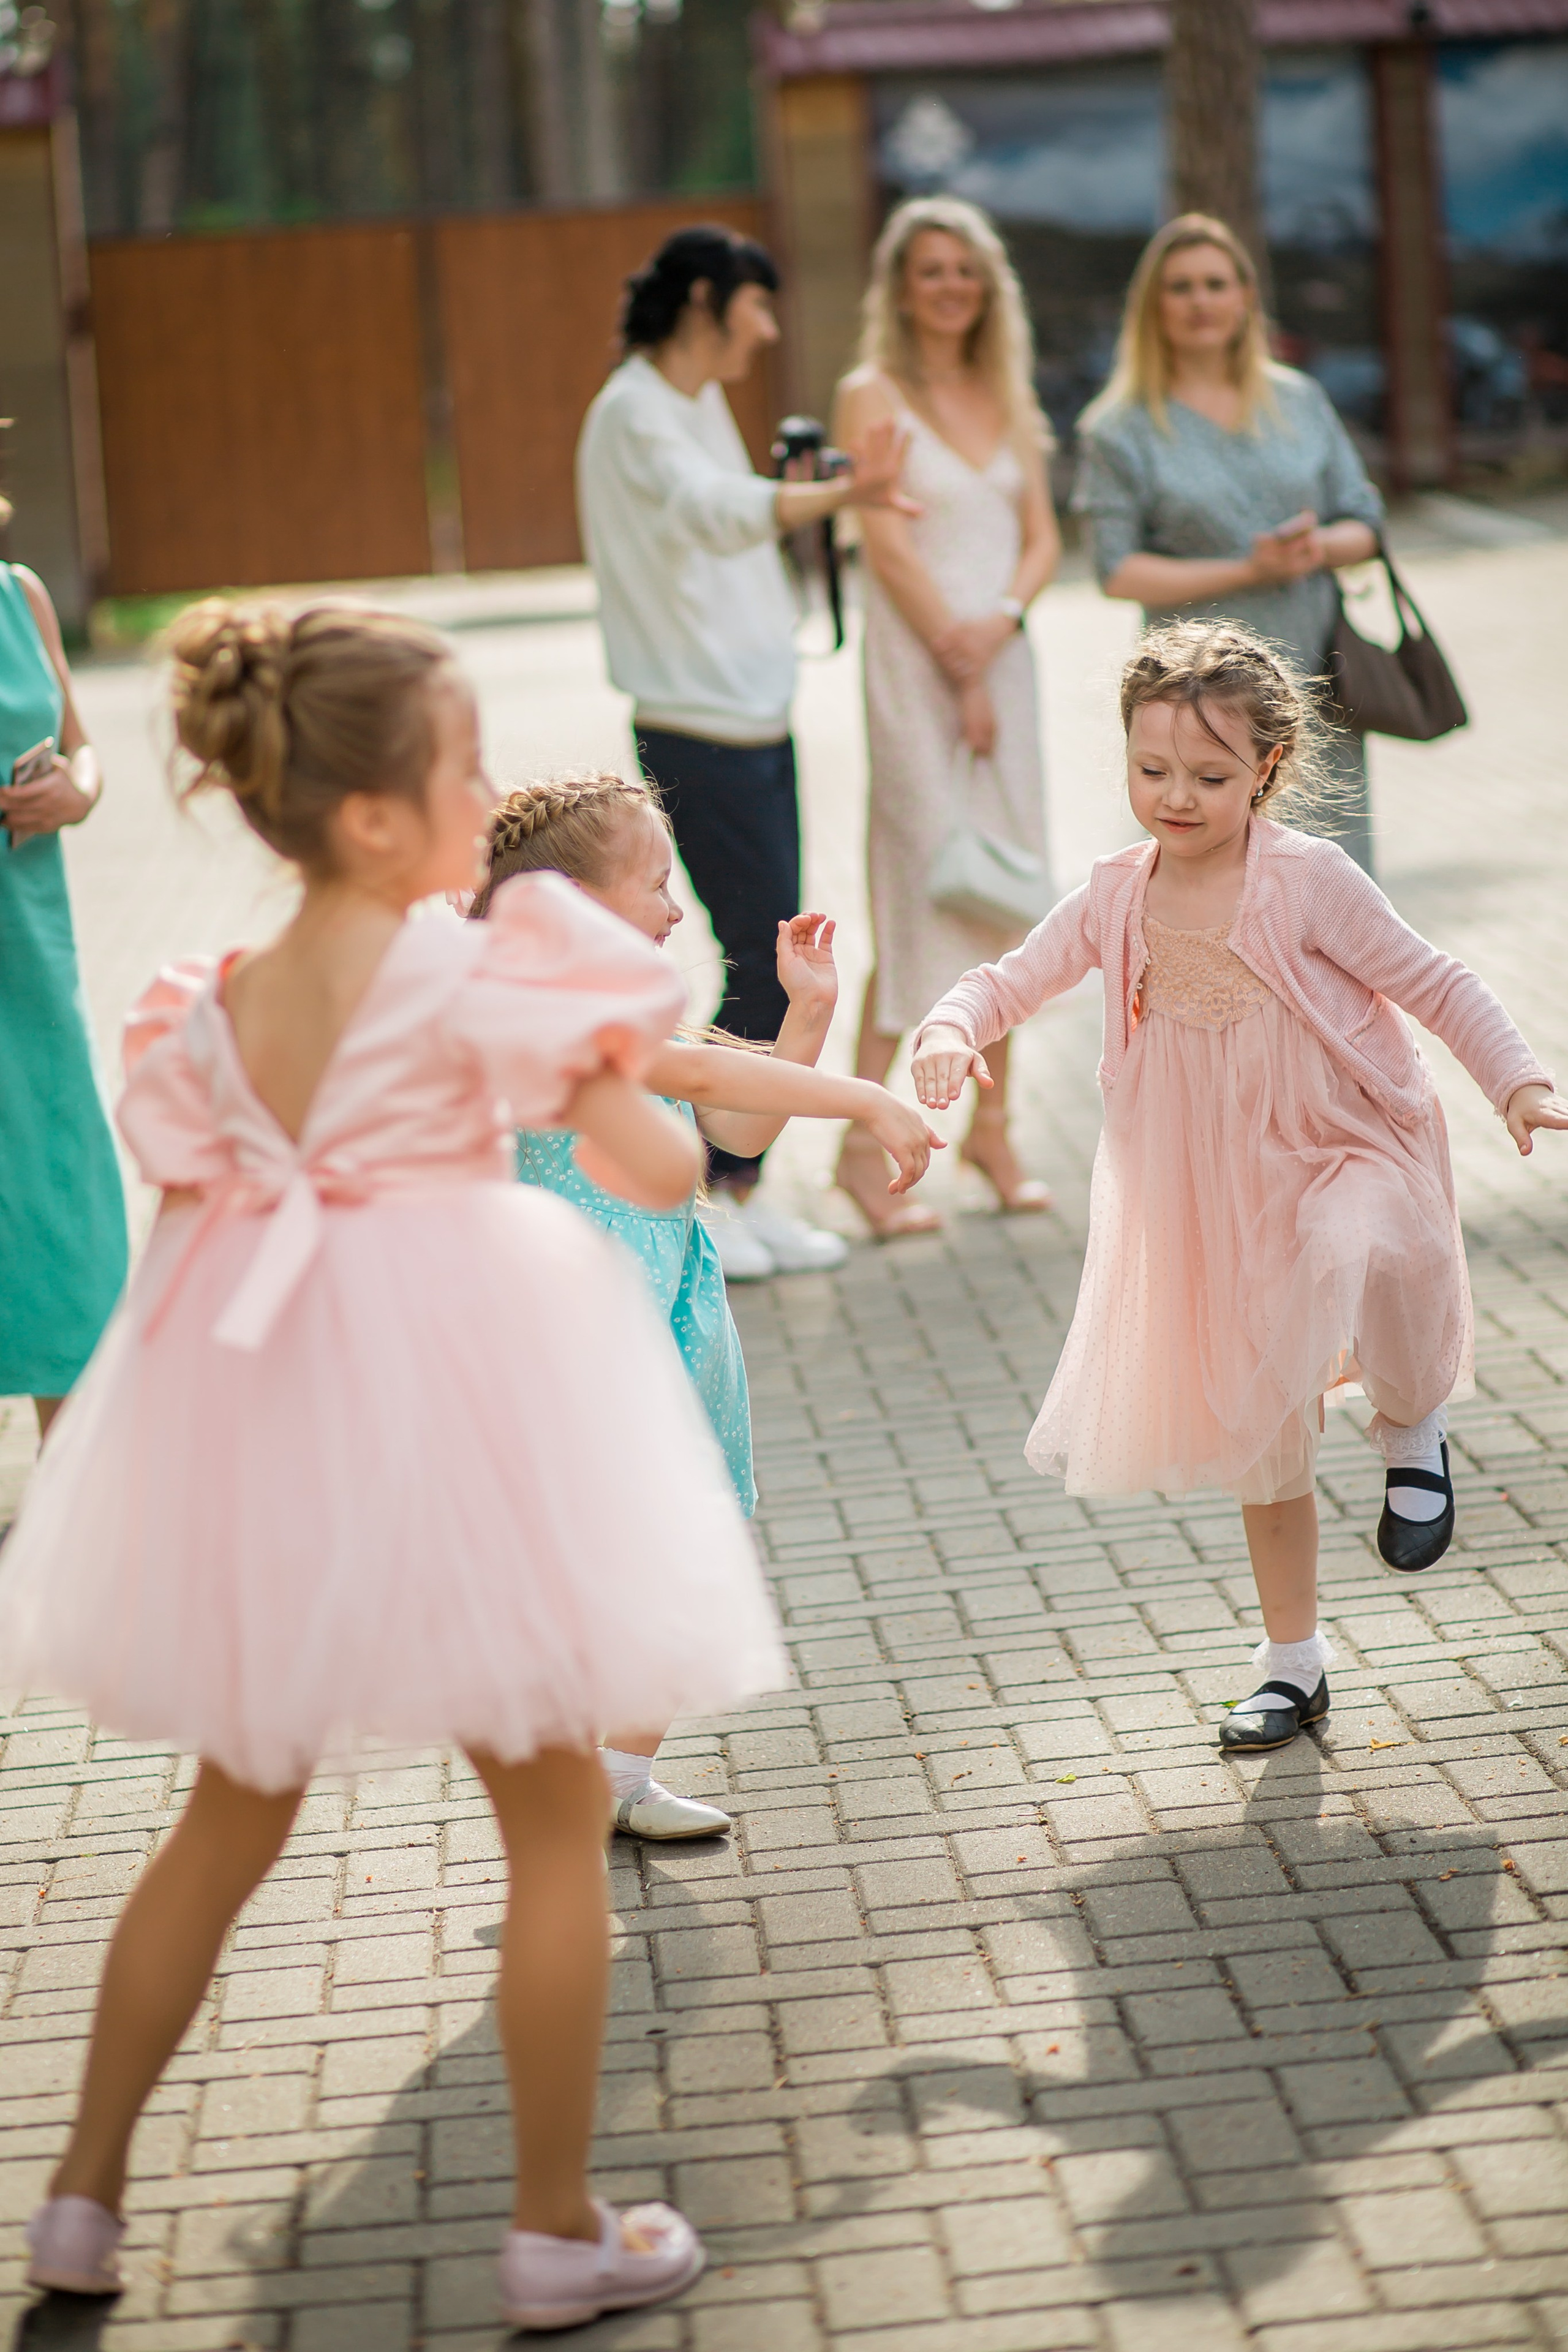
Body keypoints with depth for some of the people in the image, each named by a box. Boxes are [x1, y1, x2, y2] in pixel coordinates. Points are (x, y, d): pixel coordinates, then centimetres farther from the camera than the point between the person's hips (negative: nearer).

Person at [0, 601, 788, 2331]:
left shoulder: (209, 1011, -1)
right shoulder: (478, 984, -15)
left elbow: (188, 1228, 6)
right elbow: (664, 1177, -8)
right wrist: (608, 1081, 11)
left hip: (258, 1441, 6)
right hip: (452, 1421, -5)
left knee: (231, 1823, 22)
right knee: (554, 1817, 11)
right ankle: (558, 2230, 18)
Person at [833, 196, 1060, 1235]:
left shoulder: (1008, 396, 13)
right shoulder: (874, 394, -4)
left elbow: (1042, 537, 9)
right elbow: (889, 546, -10)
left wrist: (1002, 621, -10)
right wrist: (958, 672, -12)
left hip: (1004, 659, 6)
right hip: (916, 668, -6)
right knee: (925, 898, -9)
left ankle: (992, 1127, 15)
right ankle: (863, 1146, -5)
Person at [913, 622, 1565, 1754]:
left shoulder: (1309, 880, -14)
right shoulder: (1118, 899, -2)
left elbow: (1435, 985, -8)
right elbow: (1012, 980, 5)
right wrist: (951, 1030, -17)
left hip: (1350, 1156, -5)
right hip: (1222, 1204, 5)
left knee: (1357, 1259, -41)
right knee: (1263, 1437, 12)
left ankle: (1414, 1421, -10)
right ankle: (1295, 1662, 29)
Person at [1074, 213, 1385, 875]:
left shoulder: (1301, 401, 12)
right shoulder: (1122, 428, 0)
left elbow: (1365, 522, 13)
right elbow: (1118, 571, -7)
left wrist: (1318, 546, -11)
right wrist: (1247, 571, -15)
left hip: (1316, 679, 4)